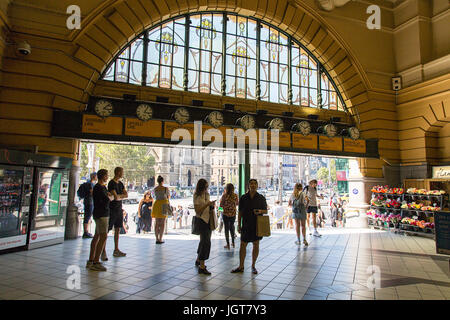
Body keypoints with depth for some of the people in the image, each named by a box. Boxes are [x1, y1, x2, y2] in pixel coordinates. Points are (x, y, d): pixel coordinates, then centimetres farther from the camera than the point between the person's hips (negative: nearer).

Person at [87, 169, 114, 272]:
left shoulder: (103, 187, 18)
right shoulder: (98, 188, -14)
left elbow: (111, 197, 18)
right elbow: (108, 199, -18)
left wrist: (110, 196, -2)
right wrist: (110, 196, 2)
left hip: (104, 214, 10)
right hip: (101, 215, -10)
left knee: (97, 236, 12)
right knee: (103, 237, -12)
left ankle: (90, 261, 19)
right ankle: (96, 262, -9)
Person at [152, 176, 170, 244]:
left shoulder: (154, 189, 5)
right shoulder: (166, 188, -5)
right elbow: (168, 196, 8)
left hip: (156, 204, 4)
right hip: (163, 205, -4)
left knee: (157, 223, 7)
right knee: (162, 223, 2)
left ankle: (157, 239, 7)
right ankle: (160, 239, 1)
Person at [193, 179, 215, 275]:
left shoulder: (207, 194, 11)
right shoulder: (197, 196, -12)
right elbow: (197, 210, -16)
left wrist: (212, 206, 0)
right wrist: (207, 204, -25)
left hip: (209, 219, 8)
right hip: (202, 220, -8)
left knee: (204, 241, 17)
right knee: (206, 242, -12)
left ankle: (198, 260, 34)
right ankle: (202, 267, -7)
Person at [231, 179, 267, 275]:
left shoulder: (261, 198, 1)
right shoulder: (243, 198, 3)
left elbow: (266, 210, 8)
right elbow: (240, 212, 6)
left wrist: (260, 211, -15)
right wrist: (239, 225, 3)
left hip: (257, 225, 0)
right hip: (246, 225, 1)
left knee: (256, 245, 7)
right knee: (243, 245, 4)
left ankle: (253, 266, 22)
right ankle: (241, 266, 16)